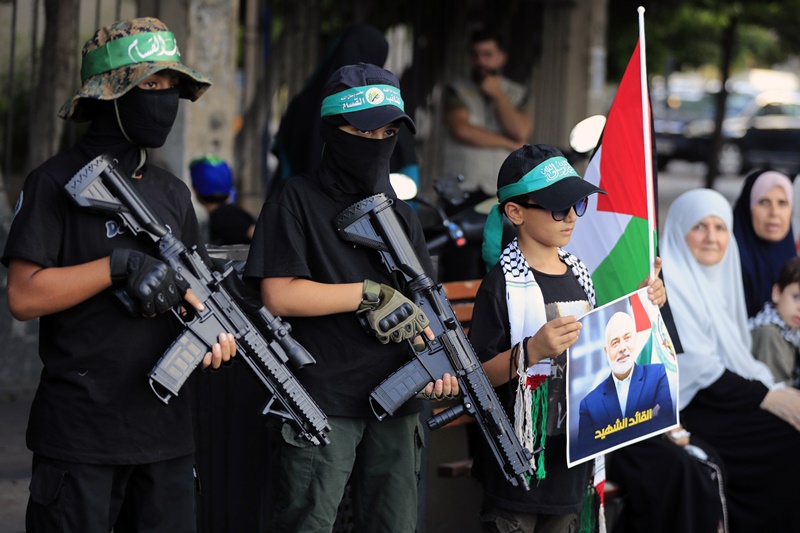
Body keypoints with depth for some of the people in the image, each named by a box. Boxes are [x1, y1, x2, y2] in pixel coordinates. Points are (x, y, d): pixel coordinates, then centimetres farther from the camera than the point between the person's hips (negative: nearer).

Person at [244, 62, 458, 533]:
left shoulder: (400, 212, 16)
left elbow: (420, 303, 15)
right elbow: (279, 295, -11)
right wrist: (371, 295, -12)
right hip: (322, 405, -6)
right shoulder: (298, 202, -2)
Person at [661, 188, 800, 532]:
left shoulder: (717, 280, 16)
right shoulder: (667, 283, -10)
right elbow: (694, 368, -16)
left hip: (726, 396, 8)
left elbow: (737, 355, 14)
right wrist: (768, 398, -17)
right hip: (684, 410, -8)